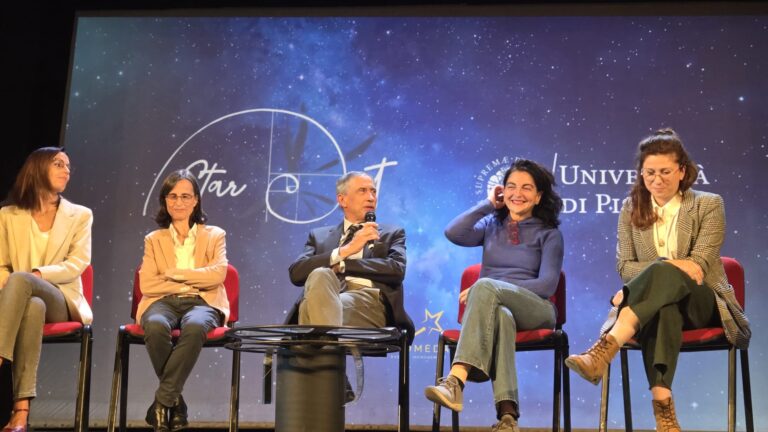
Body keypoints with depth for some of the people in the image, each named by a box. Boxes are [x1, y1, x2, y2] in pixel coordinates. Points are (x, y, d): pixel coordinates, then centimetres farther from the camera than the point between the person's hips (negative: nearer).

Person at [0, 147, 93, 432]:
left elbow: (77, 264, -2)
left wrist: (35, 274, -19)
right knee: (33, 307, -40)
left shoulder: (80, 216, 12)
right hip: (25, 300, 1)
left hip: (61, 300, -1)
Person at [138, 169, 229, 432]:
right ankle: (176, 401, -18)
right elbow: (147, 284, 3)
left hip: (202, 302, -1)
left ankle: (163, 401, -27)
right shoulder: (154, 239, 20)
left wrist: (174, 273, -2)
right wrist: (192, 282, -4)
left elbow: (218, 274, -3)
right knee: (155, 327, -37)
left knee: (194, 327, -39)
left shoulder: (214, 235, 17)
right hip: (164, 302, 1)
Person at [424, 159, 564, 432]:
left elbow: (547, 285, -2)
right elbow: (453, 233, -1)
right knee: (500, 316, -40)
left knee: (485, 286, -36)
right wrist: (488, 203, 7)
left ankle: (455, 381, -52)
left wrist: (486, 289, -11)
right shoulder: (491, 225, 20)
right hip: (495, 305, 2)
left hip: (534, 310, -2)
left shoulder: (549, 234, 11)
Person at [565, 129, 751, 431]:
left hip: (701, 301, -2)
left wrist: (662, 271, -22)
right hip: (655, 300, 2)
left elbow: (699, 267, -7)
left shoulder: (708, 205, 2)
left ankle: (603, 351, -56)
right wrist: (670, 265, -16)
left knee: (663, 275, -39)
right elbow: (625, 266, 2)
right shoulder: (631, 209, 9)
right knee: (663, 308, -40)